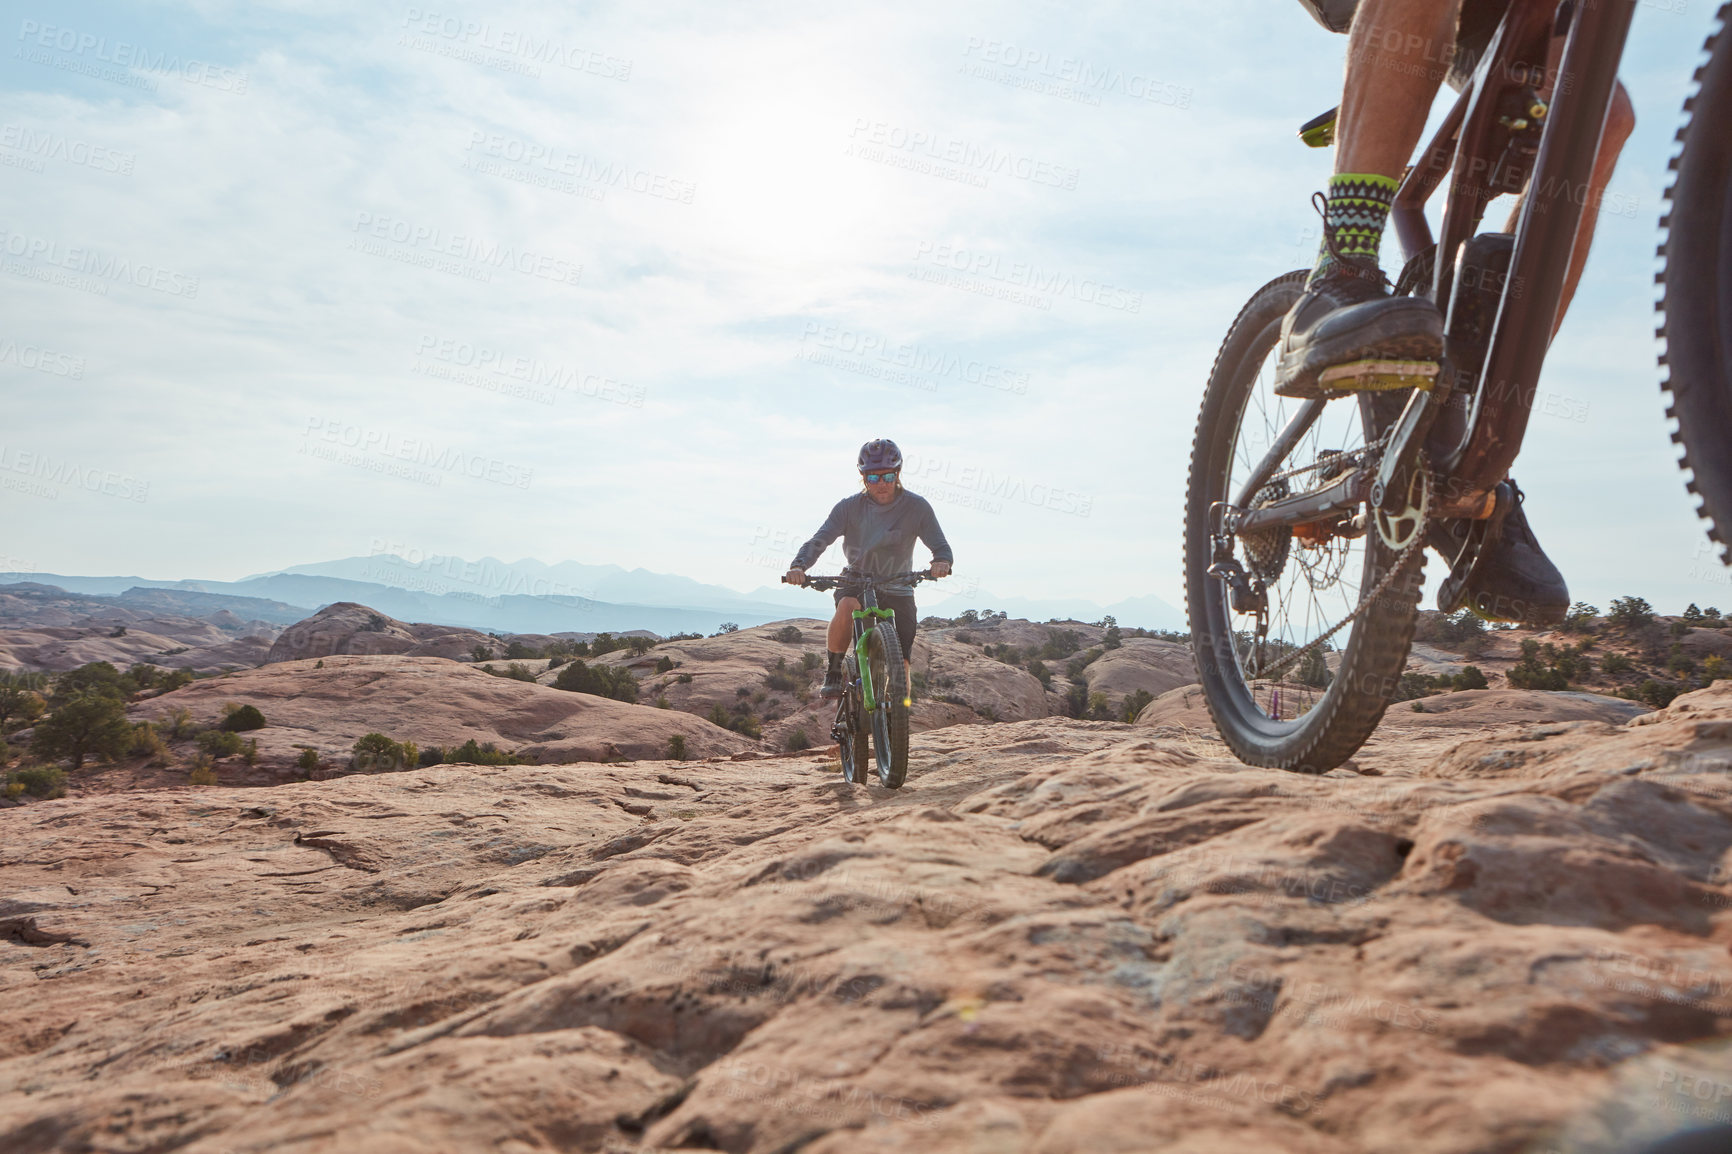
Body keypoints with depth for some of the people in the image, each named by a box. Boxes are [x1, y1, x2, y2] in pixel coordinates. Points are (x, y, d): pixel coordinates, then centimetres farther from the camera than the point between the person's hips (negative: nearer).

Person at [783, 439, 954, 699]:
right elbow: (819, 540, -18)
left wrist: (941, 561, -37)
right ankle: (833, 673, -18)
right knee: (847, 607, -37)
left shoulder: (916, 507, -10)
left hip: (897, 591, 1)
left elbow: (940, 545, -12)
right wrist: (799, 565, -39)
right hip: (856, 582, -1)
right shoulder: (849, 507, -10)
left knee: (900, 667, -5)